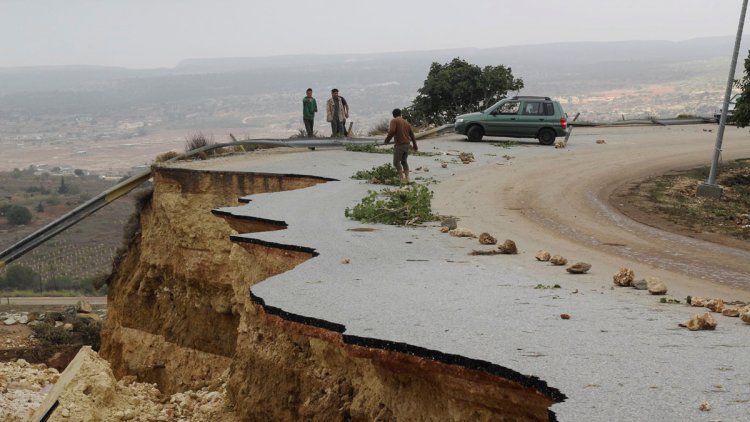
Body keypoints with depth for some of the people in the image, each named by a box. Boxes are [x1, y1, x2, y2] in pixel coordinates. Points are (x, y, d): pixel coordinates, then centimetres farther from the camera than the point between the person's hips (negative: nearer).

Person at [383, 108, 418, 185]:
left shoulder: (394, 121, -3)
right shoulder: (406, 122, 17)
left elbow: (392, 131, -19)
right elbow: (412, 134, 20)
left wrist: (386, 140, -6)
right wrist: (415, 146, 29)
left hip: (399, 145, -7)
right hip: (407, 144, 7)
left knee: (396, 162, -4)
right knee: (404, 161, 17)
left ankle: (402, 177, -17)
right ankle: (407, 177, 6)